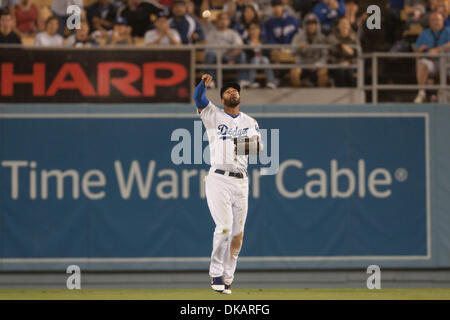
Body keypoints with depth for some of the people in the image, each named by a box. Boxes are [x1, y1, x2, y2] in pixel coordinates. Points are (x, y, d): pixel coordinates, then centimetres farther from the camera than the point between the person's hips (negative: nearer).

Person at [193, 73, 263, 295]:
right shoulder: (213, 115, 6)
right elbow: (198, 98, -11)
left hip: (240, 181, 4)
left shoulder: (250, 122, 16)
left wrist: (256, 144, -16)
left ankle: (227, 278, 13)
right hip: (219, 179, -4)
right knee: (224, 227, -17)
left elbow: (259, 148, 8)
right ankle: (216, 274, -6)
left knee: (238, 234, 4)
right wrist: (204, 84, -31)